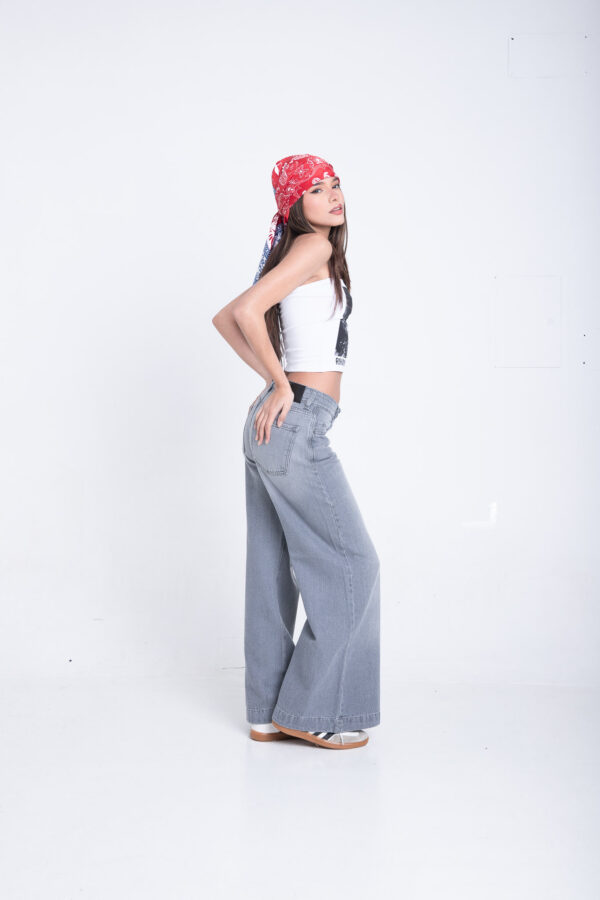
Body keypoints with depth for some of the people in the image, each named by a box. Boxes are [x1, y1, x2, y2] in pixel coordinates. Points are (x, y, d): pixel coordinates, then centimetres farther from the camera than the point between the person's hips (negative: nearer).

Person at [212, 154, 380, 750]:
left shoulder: (312, 252, 20)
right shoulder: (314, 246, -8)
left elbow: (226, 319, 23)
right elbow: (244, 310, -20)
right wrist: (282, 385, -12)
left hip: (275, 426, 10)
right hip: (296, 426, -9)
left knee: (274, 569, 11)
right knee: (351, 562, -2)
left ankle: (270, 714, 18)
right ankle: (313, 710, 5)